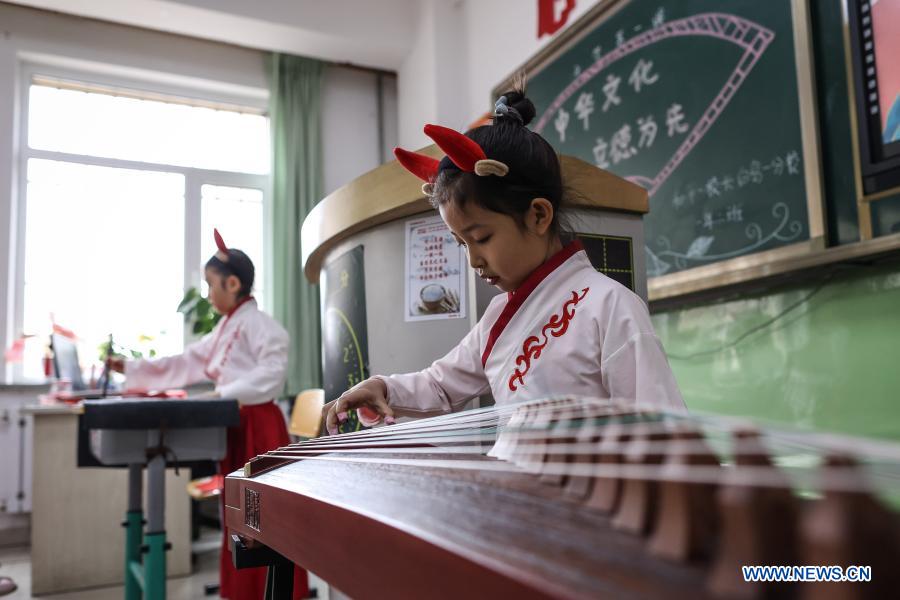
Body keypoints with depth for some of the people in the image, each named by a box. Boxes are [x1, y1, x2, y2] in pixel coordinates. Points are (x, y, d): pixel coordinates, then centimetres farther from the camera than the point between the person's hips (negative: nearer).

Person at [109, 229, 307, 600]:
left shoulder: (257, 323, -12)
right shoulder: (224, 329, 17)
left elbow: (271, 373, -23)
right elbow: (186, 364, 20)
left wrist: (225, 394, -26)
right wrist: (132, 370, 18)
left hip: (259, 425, -10)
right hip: (235, 424, 10)